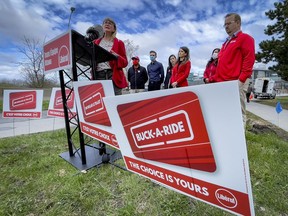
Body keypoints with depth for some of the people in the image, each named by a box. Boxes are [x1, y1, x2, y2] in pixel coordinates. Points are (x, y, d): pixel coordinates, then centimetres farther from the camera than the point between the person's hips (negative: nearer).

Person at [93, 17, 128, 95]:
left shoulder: (119, 42, 12)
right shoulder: (96, 42, 21)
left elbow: (125, 62, 6)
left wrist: (117, 56, -13)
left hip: (113, 75, -2)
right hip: (98, 76, 3)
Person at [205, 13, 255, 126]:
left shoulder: (245, 38, 5)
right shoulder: (226, 42, 28)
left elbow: (249, 59, -8)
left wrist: (241, 79, -18)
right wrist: (214, 78, 16)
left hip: (236, 82, -7)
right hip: (222, 82, 8)